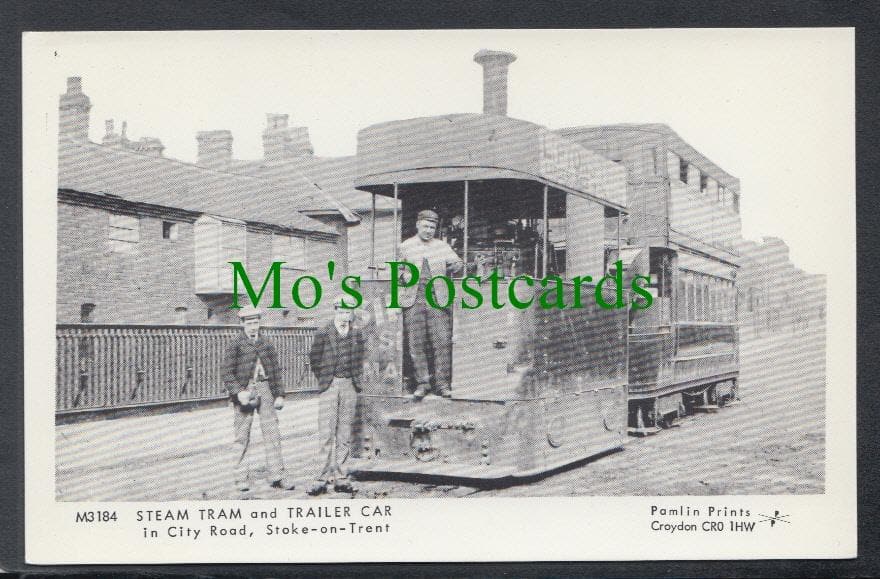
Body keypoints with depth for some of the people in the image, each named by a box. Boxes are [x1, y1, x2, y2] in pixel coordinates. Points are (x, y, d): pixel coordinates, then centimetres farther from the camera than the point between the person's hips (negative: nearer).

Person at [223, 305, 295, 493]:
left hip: (265, 389, 3)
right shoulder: (236, 345, -1)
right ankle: (241, 478, 10)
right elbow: (228, 373, -4)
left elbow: (275, 371, 16)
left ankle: (278, 475, 6)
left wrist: (279, 394, 10)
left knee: (272, 432, 1)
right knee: (242, 436, 2)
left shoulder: (267, 345, 12)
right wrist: (238, 392, -16)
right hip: (244, 390, -3)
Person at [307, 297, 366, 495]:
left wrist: (357, 378, 11)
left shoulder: (357, 333, 8)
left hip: (350, 386, 4)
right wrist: (324, 380, 4)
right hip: (329, 386, -3)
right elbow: (314, 360, 3)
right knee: (326, 433, -7)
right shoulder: (323, 334, -4)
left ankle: (341, 478, 10)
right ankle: (324, 477, -4)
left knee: (345, 433, 6)